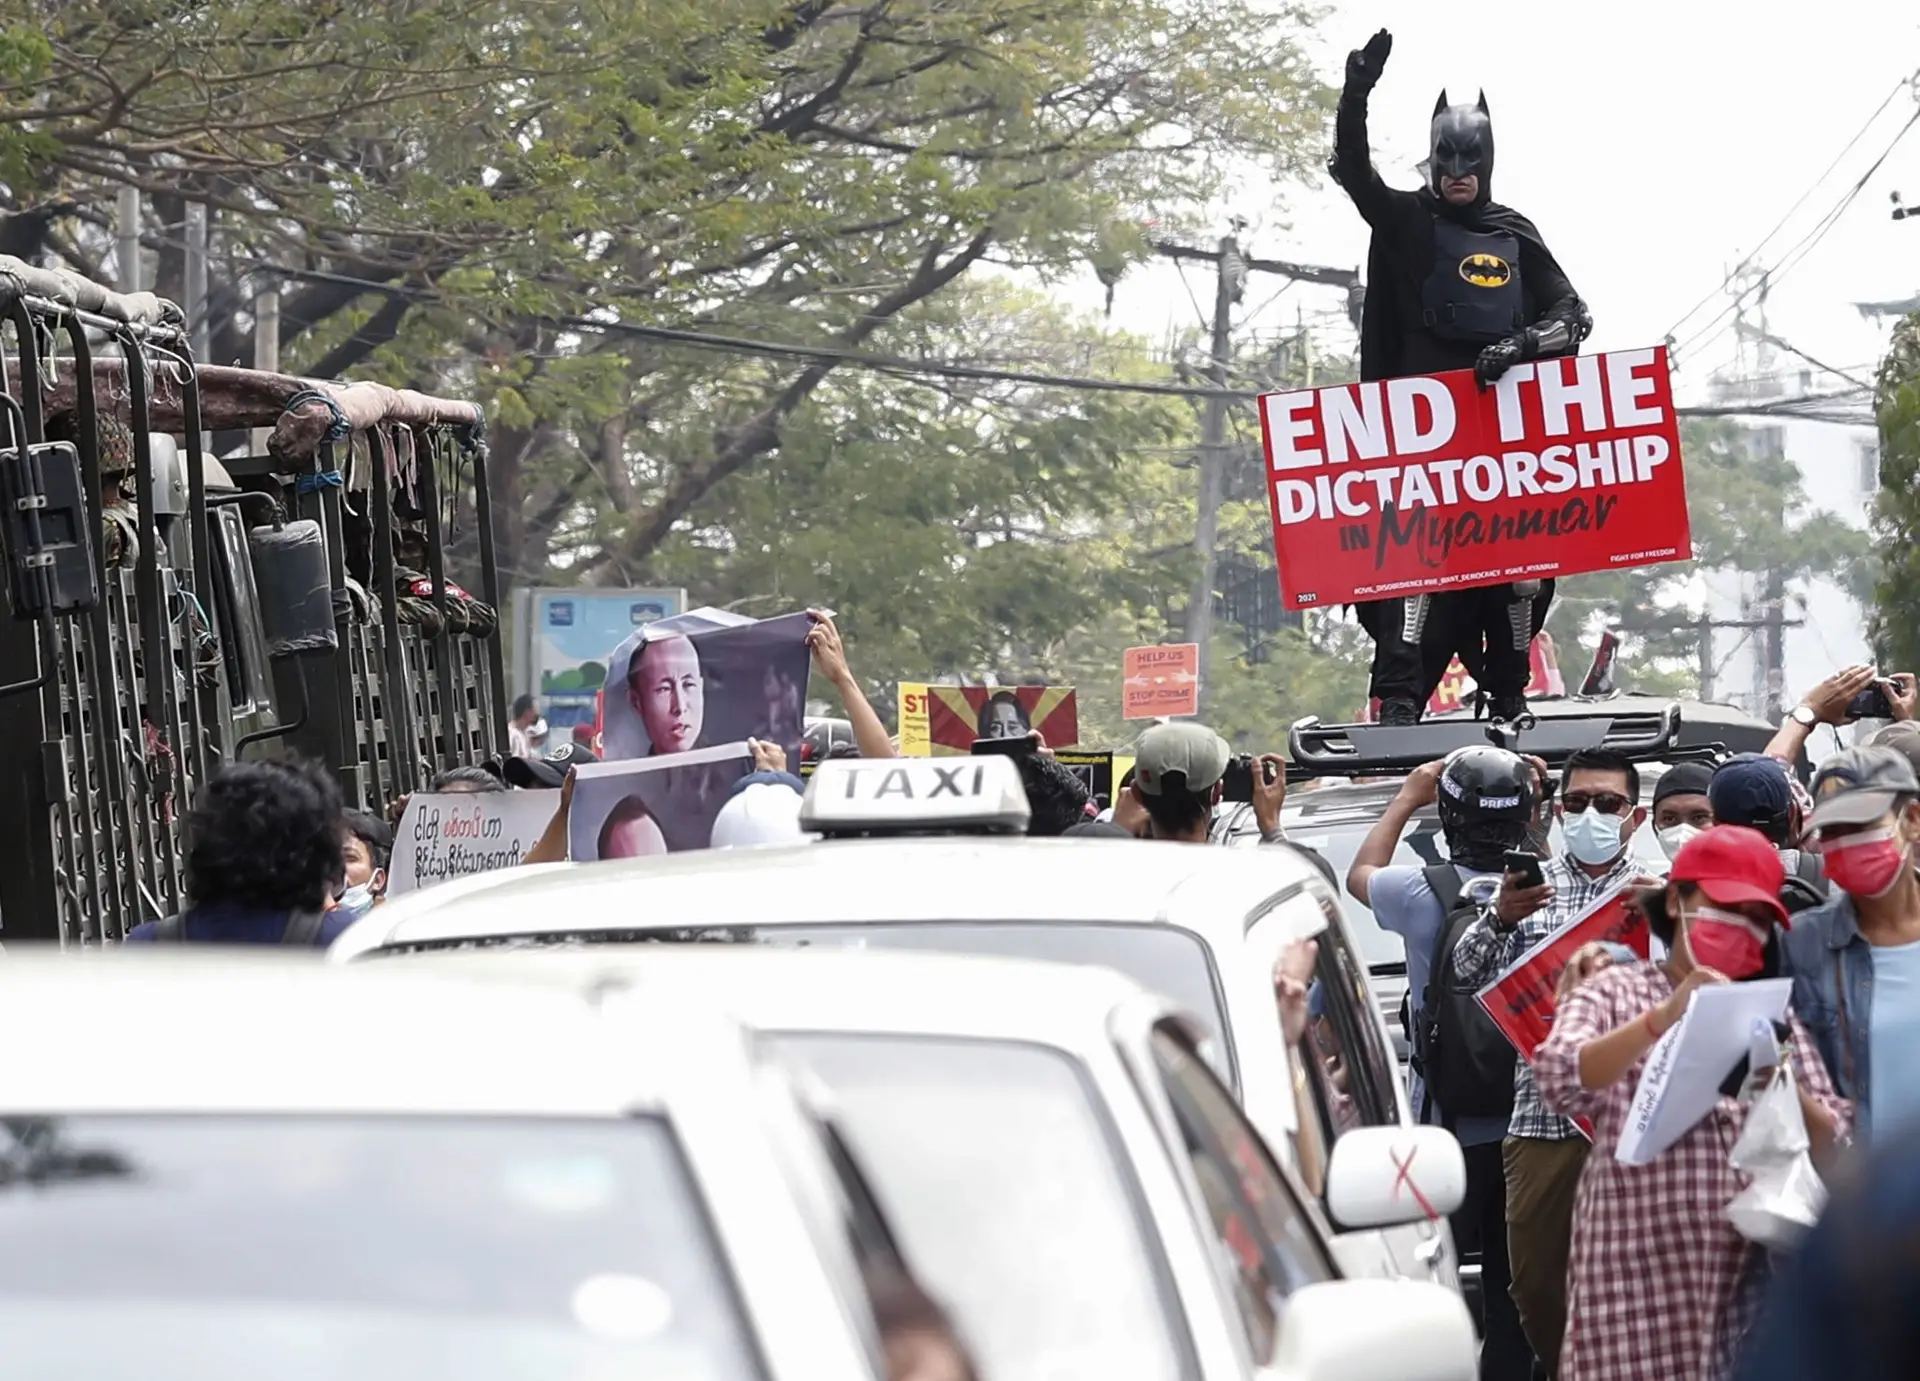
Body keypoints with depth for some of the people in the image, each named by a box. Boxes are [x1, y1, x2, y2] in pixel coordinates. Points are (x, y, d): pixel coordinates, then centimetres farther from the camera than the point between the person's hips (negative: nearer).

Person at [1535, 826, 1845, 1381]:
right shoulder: (1614, 992, 6)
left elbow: (1831, 1147, 8)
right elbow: (1559, 1081, -14)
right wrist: (1662, 1018, -26)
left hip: (1753, 1277, 3)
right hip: (1638, 1273, -3)